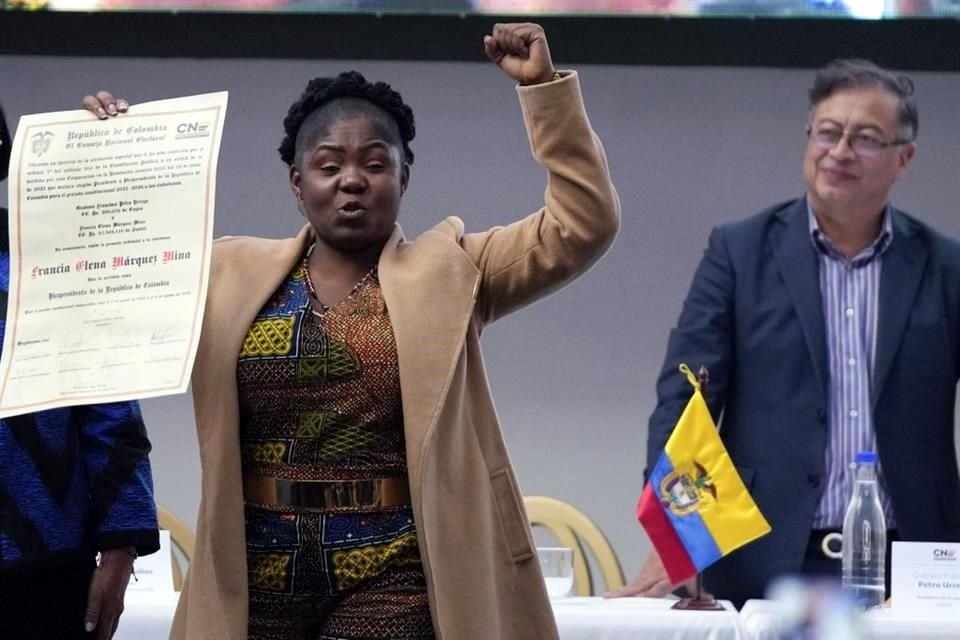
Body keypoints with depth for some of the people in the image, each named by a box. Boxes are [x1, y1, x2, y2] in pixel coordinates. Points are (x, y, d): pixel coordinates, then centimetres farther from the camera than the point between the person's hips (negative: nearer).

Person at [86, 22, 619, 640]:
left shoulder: (449, 269, 5)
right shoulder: (234, 273, 10)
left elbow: (583, 224, -2)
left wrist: (543, 85, -10)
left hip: (396, 578, -3)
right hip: (257, 580, 3)